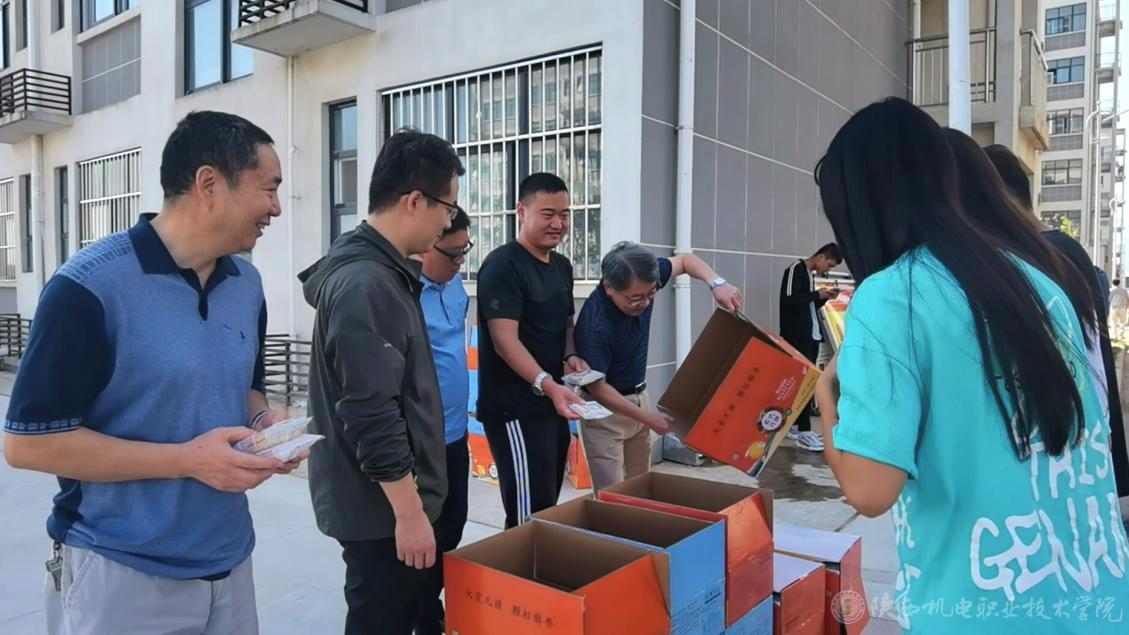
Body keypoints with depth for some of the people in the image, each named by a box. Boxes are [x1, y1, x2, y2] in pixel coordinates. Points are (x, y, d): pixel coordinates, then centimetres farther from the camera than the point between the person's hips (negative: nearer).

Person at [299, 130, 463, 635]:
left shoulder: (379, 270, 8)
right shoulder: (368, 285, -24)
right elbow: (371, 414, -26)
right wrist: (409, 511, -21)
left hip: (385, 497, 10)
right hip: (382, 505, -10)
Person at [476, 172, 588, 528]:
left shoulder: (562, 266, 12)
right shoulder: (503, 265, -13)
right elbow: (504, 339, -21)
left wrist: (571, 356, 1)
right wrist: (547, 384, -33)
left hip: (551, 404, 9)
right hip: (514, 408, -9)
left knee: (550, 505, 18)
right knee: (531, 513, -7)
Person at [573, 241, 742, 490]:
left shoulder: (641, 281, -16)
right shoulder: (595, 325, -33)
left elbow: (685, 260, 1)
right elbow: (596, 387, -23)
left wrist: (717, 283, -18)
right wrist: (648, 418, -18)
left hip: (639, 396, 7)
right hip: (605, 408, -6)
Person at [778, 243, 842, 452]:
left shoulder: (810, 274, 19)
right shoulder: (796, 269, -8)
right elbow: (789, 299, -20)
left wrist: (824, 298, 5)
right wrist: (817, 294, -13)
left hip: (812, 337, 9)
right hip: (797, 337, -9)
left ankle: (795, 426, 14)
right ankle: (803, 432, -8)